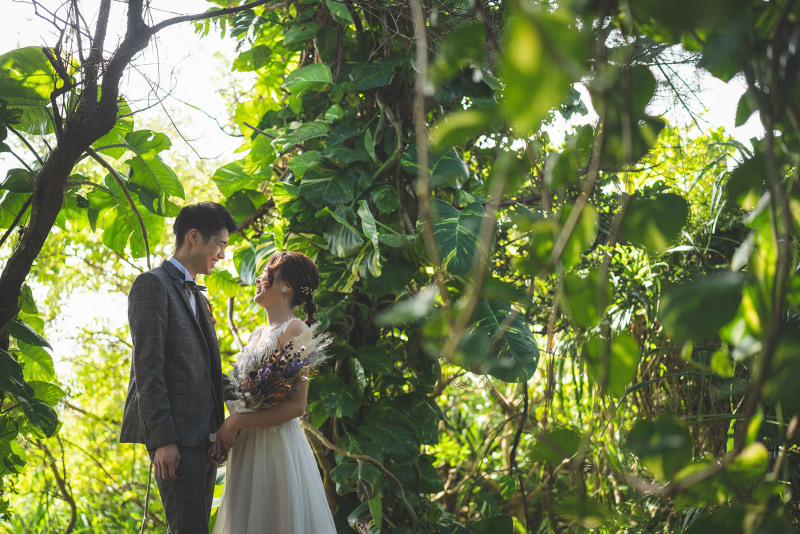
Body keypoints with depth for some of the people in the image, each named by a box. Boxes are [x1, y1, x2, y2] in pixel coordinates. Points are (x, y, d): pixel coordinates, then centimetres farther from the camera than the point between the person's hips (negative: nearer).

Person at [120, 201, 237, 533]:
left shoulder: (198, 297, 23)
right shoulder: (153, 285, -4)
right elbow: (147, 366, -13)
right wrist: (162, 440, -19)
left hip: (204, 436, 9)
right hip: (176, 437, -9)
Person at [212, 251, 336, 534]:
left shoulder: (294, 330, -10)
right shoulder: (257, 334, 16)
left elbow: (296, 405, -17)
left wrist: (234, 423, -15)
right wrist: (227, 431, 0)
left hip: (277, 446, -8)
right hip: (245, 448, 8)